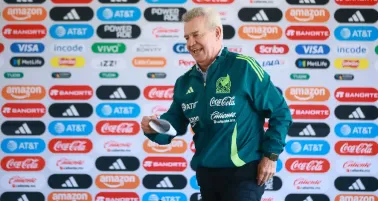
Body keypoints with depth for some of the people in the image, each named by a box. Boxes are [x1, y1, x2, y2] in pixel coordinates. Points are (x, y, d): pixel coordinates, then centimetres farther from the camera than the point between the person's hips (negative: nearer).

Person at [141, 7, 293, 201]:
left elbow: (280, 112, -8)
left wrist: (271, 155, -10)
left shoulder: (244, 67, -11)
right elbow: (174, 124, 9)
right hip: (205, 173, 6)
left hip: (243, 171, -6)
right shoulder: (184, 82, 7)